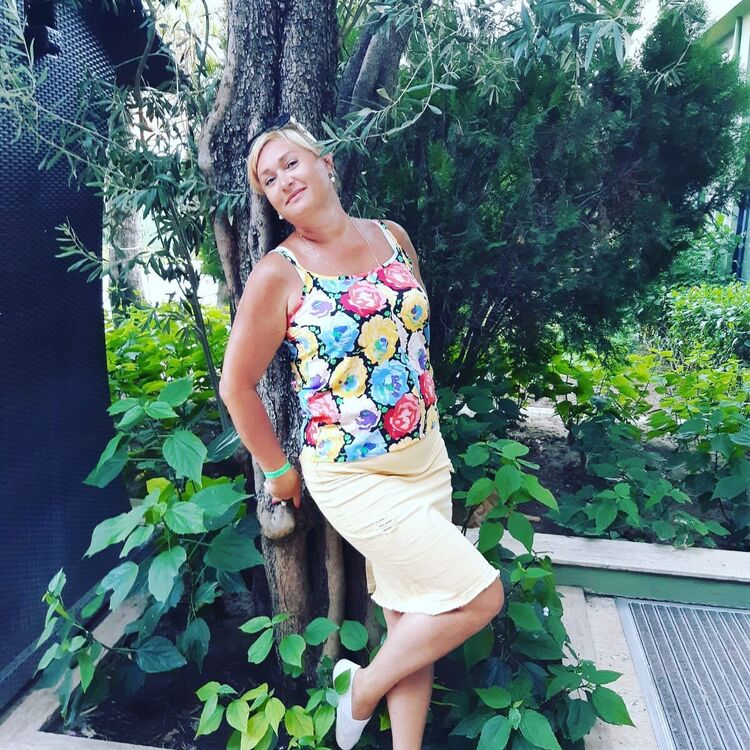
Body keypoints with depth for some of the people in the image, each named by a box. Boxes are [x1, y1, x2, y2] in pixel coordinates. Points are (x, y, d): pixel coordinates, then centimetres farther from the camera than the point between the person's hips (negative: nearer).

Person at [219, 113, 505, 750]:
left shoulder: (392, 236, 4)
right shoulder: (278, 274, -12)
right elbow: (237, 386, -7)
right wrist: (279, 472, 1)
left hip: (426, 459, 6)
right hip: (354, 476, -5)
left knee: (413, 616, 14)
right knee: (481, 596, -2)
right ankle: (363, 687, 22)